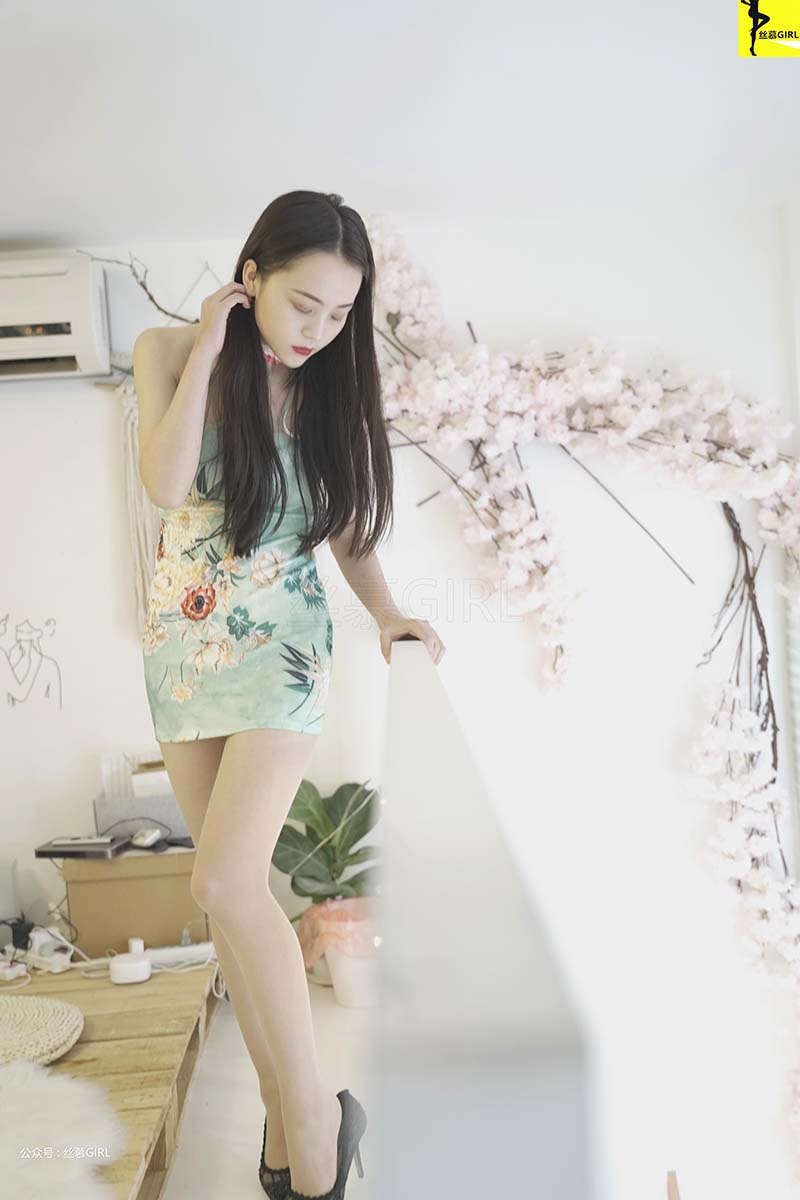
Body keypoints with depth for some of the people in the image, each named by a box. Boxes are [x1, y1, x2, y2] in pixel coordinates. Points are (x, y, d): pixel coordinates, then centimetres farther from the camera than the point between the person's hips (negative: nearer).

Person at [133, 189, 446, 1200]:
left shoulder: (331, 387, 1)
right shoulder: (168, 352, 0)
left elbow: (347, 528, 5)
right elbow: (165, 484, -16)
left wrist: (388, 613, -10)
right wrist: (206, 349, -14)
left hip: (281, 644, -2)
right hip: (181, 643, 2)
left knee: (224, 883, -16)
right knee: (234, 885, 7)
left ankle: (310, 1117, 4)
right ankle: (285, 1108, 23)